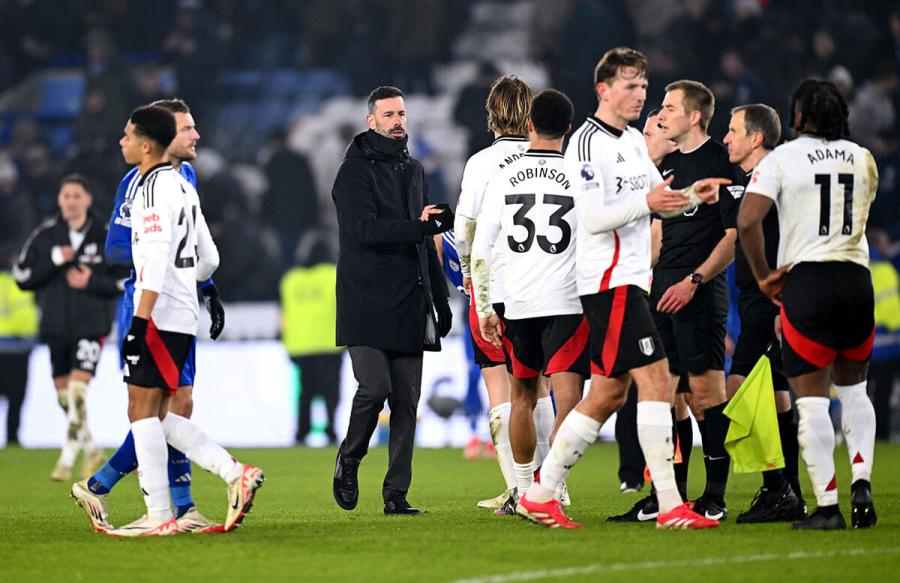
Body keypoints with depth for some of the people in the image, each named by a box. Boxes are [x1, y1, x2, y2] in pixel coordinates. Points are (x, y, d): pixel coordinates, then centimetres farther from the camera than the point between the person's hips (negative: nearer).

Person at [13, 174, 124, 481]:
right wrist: (54, 261, -14)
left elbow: (123, 283, 1)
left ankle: (67, 460, -12)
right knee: (64, 396, 10)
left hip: (91, 325, -3)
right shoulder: (44, 235, 1)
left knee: (78, 392, -17)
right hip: (56, 326, 4)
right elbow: (21, 277, 0)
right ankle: (92, 450, 30)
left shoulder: (105, 237, -3)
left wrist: (92, 282, -16)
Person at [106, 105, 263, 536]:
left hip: (160, 317, -9)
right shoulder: (183, 187, 19)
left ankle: (159, 517, -9)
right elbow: (208, 260, 23)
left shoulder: (155, 186, -10)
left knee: (143, 410, -7)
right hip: (183, 317, 9)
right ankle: (236, 475, 3)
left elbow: (156, 258, -21)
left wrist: (139, 320, -26)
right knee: (158, 417, 11)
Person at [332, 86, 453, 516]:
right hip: (367, 303, -6)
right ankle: (348, 460, 8)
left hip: (409, 304, 6)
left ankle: (396, 493, 3)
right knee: (375, 387, -17)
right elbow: (365, 230, -18)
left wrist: (440, 298, 22)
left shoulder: (413, 171, 19)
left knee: (406, 400, 1)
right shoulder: (355, 170, -3)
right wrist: (420, 226, -27)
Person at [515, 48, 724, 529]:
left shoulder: (633, 140, 18)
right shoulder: (589, 142, -11)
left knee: (608, 392, 10)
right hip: (610, 281, -10)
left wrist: (692, 197, 5)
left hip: (629, 280, 10)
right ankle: (671, 505, -15)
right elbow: (593, 217, -19)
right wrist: (645, 203, -28)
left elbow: (658, 198, 25)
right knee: (656, 380, -14)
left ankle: (540, 495, 15)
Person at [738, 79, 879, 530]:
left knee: (811, 396, -1)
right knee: (852, 387, 20)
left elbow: (747, 222, -13)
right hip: (857, 279, 4)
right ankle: (861, 481, 2)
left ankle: (826, 505, -6)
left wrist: (764, 277, 0)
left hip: (807, 280, -4)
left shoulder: (782, 158, -3)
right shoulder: (863, 159, 12)